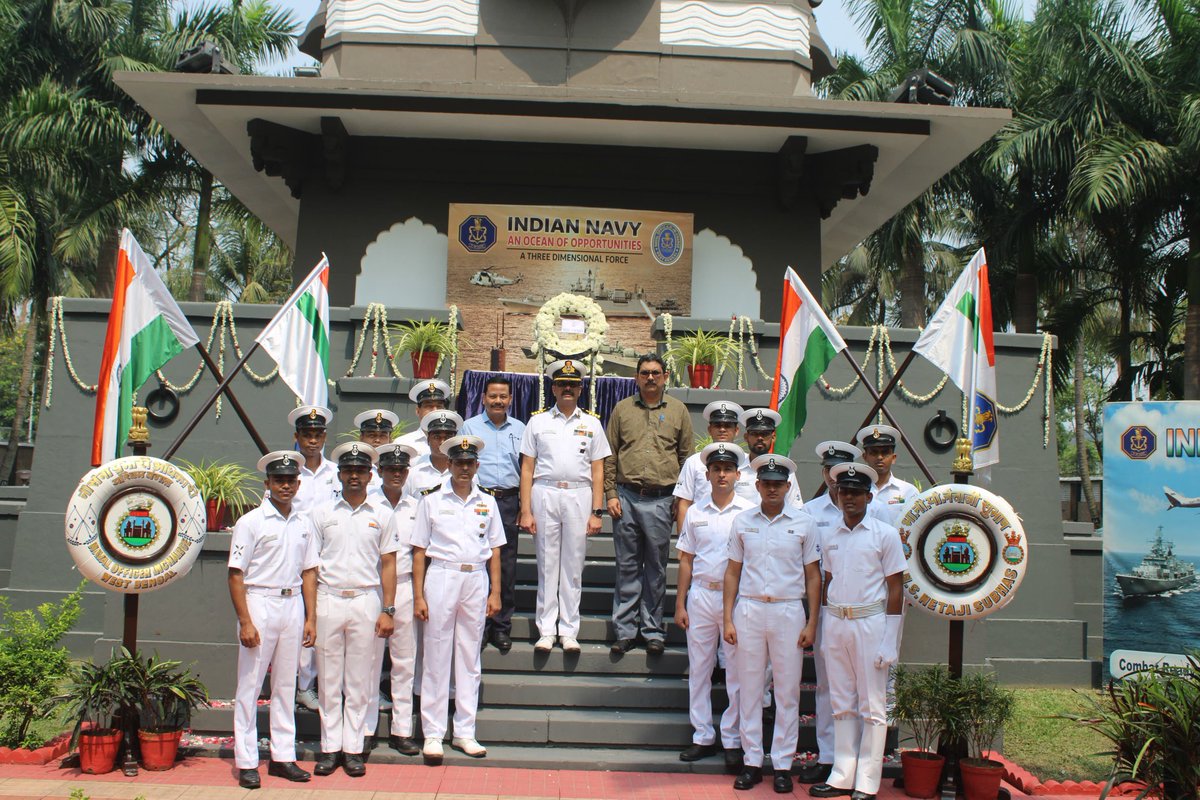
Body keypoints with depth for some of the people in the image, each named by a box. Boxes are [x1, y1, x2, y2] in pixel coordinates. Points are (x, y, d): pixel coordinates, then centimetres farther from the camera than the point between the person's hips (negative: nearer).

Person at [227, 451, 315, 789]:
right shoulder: (251, 522, -4)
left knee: (286, 686, 10)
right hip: (259, 602, -5)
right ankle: (246, 762, 9)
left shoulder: (303, 524, 10)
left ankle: (283, 757, 19)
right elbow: (236, 574, -7)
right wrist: (245, 622, -14)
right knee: (249, 686, 1)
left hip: (292, 605, 5)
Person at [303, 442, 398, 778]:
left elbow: (388, 564, 7)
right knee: (329, 679, 5)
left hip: (365, 601, 0)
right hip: (328, 601, 0)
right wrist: (310, 615, -2)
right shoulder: (323, 514, 8)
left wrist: (388, 610, -1)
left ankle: (353, 748, 12)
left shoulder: (382, 515, 8)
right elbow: (311, 567, 5)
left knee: (359, 681, 4)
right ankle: (330, 747, 15)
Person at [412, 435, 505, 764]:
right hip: (441, 578, -2)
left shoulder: (487, 502, 10)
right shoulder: (431, 501, 3)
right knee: (437, 656, 1)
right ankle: (433, 734, 9)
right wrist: (419, 596, -5)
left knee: (470, 658, 9)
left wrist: (495, 592, 5)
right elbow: (419, 551, 1)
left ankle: (465, 732, 18)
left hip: (477, 581, 3)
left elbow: (494, 550, 12)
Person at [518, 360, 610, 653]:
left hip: (579, 496, 1)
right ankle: (546, 631, 11)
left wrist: (596, 512, 1)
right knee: (547, 565, 3)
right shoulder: (538, 421, 9)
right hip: (544, 494, 0)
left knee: (573, 566, 4)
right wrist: (525, 511, -2)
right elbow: (527, 469, 6)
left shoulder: (591, 423, 11)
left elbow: (598, 471, 9)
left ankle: (569, 631, 12)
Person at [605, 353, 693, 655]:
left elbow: (686, 457, 8)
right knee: (627, 566, 6)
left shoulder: (678, 411, 7)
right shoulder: (622, 409, 8)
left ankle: (653, 631, 17)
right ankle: (625, 630, 14)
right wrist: (611, 494, 0)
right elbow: (610, 455, 8)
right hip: (626, 497, 1)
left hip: (661, 500, 0)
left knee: (656, 568, 7)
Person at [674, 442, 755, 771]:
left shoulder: (749, 513, -1)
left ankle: (732, 740, 15)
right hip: (701, 595, 3)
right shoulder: (695, 513, 7)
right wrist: (680, 604, 5)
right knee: (698, 669, 9)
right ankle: (703, 736, 20)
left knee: (736, 672, 3)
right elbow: (686, 560, 9)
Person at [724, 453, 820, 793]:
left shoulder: (803, 523, 3)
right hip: (749, 610, 1)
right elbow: (732, 572, 8)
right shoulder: (742, 521, 6)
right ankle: (752, 761, 16)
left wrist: (811, 622, -1)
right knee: (749, 688, 6)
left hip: (788, 612, -1)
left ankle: (783, 764, 14)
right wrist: (728, 619, 3)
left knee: (787, 691, 4)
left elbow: (812, 575, 4)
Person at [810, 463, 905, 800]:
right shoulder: (830, 538, 10)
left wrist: (890, 639, -9)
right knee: (842, 704, 10)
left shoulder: (885, 534, -3)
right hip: (835, 623, 5)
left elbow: (895, 588, -4)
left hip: (870, 622, -4)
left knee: (872, 706, 1)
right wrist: (825, 627, 9)